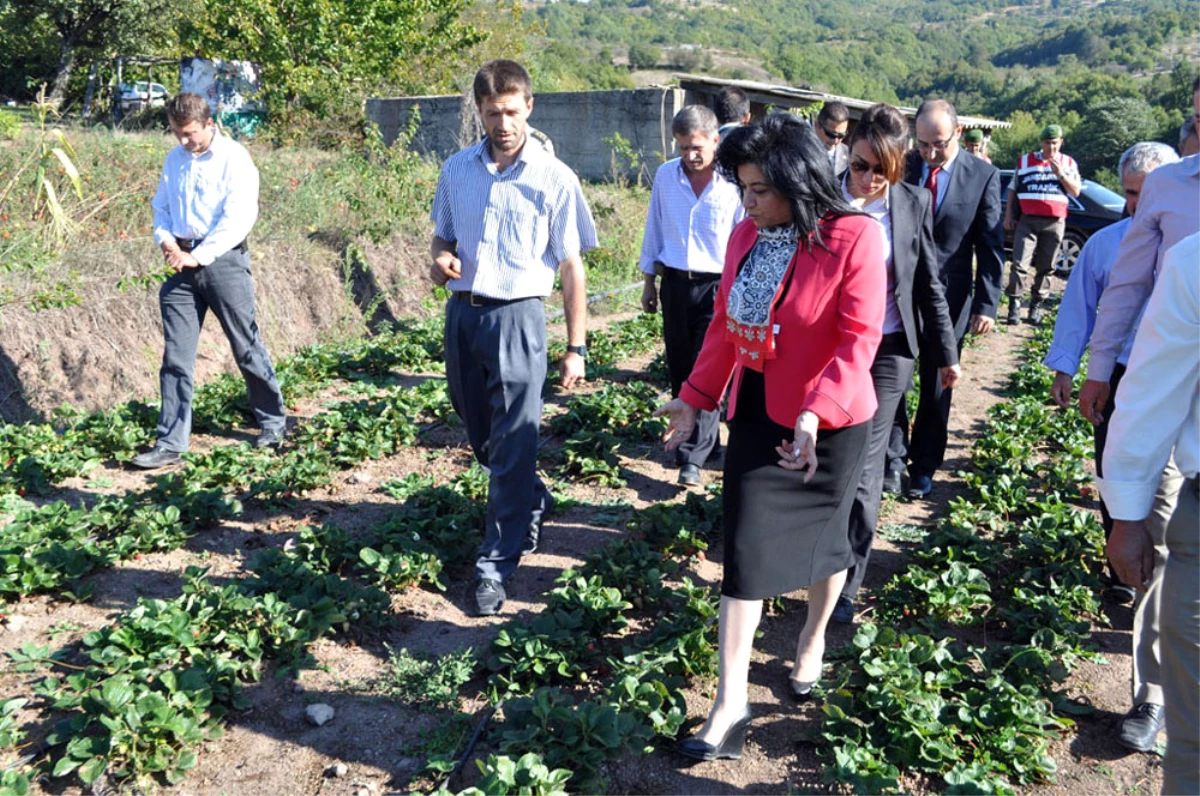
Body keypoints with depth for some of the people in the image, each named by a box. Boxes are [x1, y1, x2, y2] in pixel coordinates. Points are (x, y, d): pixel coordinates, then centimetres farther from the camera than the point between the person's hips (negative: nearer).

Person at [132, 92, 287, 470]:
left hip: (223, 260, -5)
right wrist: (165, 238, 0)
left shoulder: (234, 158, -6)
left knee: (247, 348, 3)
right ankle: (170, 443, 7)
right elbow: (161, 206, 21)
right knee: (176, 356, 2)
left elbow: (239, 217, -14)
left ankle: (273, 423, 22)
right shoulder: (174, 160, 14)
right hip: (182, 264, 6)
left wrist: (199, 255, -17)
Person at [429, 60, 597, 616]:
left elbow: (571, 267, -4)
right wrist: (440, 260, -7)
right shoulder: (457, 170, 5)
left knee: (512, 446, -4)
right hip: (462, 313, 5)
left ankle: (496, 565, 7)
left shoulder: (554, 179, -7)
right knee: (480, 436, 18)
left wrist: (575, 347, -5)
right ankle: (533, 504, 44)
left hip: (516, 317, -5)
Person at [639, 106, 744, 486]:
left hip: (716, 286, -4)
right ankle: (700, 437, 28)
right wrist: (649, 281, 14)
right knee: (679, 367, 12)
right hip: (675, 283, 5)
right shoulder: (665, 175, 3)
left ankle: (693, 457, -4)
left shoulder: (734, 182, -10)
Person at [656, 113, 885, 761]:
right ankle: (731, 704, 11)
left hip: (831, 425, -4)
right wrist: (697, 396, 7)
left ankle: (814, 637, 47)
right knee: (744, 551, 3)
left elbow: (858, 341, -23)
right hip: (756, 415, 4)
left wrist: (815, 414, -35)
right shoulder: (746, 235, 0)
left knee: (821, 534, 17)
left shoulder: (854, 238, -17)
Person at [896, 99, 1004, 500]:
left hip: (948, 298, -1)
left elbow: (990, 247, -4)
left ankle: (924, 467, 25)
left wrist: (986, 304, -8)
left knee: (936, 388, 11)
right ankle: (895, 457, 22)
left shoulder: (983, 175, -5)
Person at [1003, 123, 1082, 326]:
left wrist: (1060, 174, -9)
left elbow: (1076, 191, 4)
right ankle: (1014, 304, -6)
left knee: (1045, 267, 6)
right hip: (1027, 220, -1)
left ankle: (1036, 306, 14)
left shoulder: (1068, 163, 10)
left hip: (1054, 223, 1)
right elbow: (1012, 189, 13)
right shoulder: (1025, 161, 9)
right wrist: (1008, 215, 5)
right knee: (1019, 264, -11)